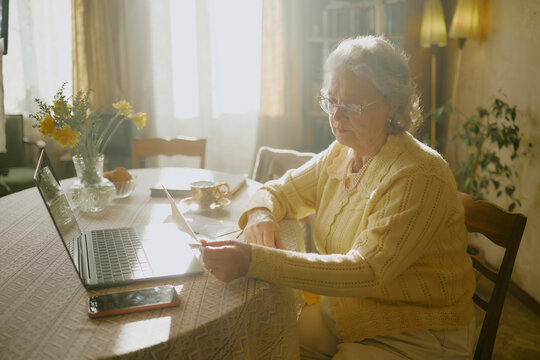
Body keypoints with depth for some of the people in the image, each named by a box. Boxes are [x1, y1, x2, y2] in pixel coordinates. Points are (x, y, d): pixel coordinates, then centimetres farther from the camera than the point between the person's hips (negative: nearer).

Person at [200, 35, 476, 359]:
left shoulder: (419, 177, -24)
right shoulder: (340, 154, 1)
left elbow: (366, 272, -32)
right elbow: (281, 189, 13)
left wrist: (253, 260, -39)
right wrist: (260, 213, -13)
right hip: (343, 314, 6)